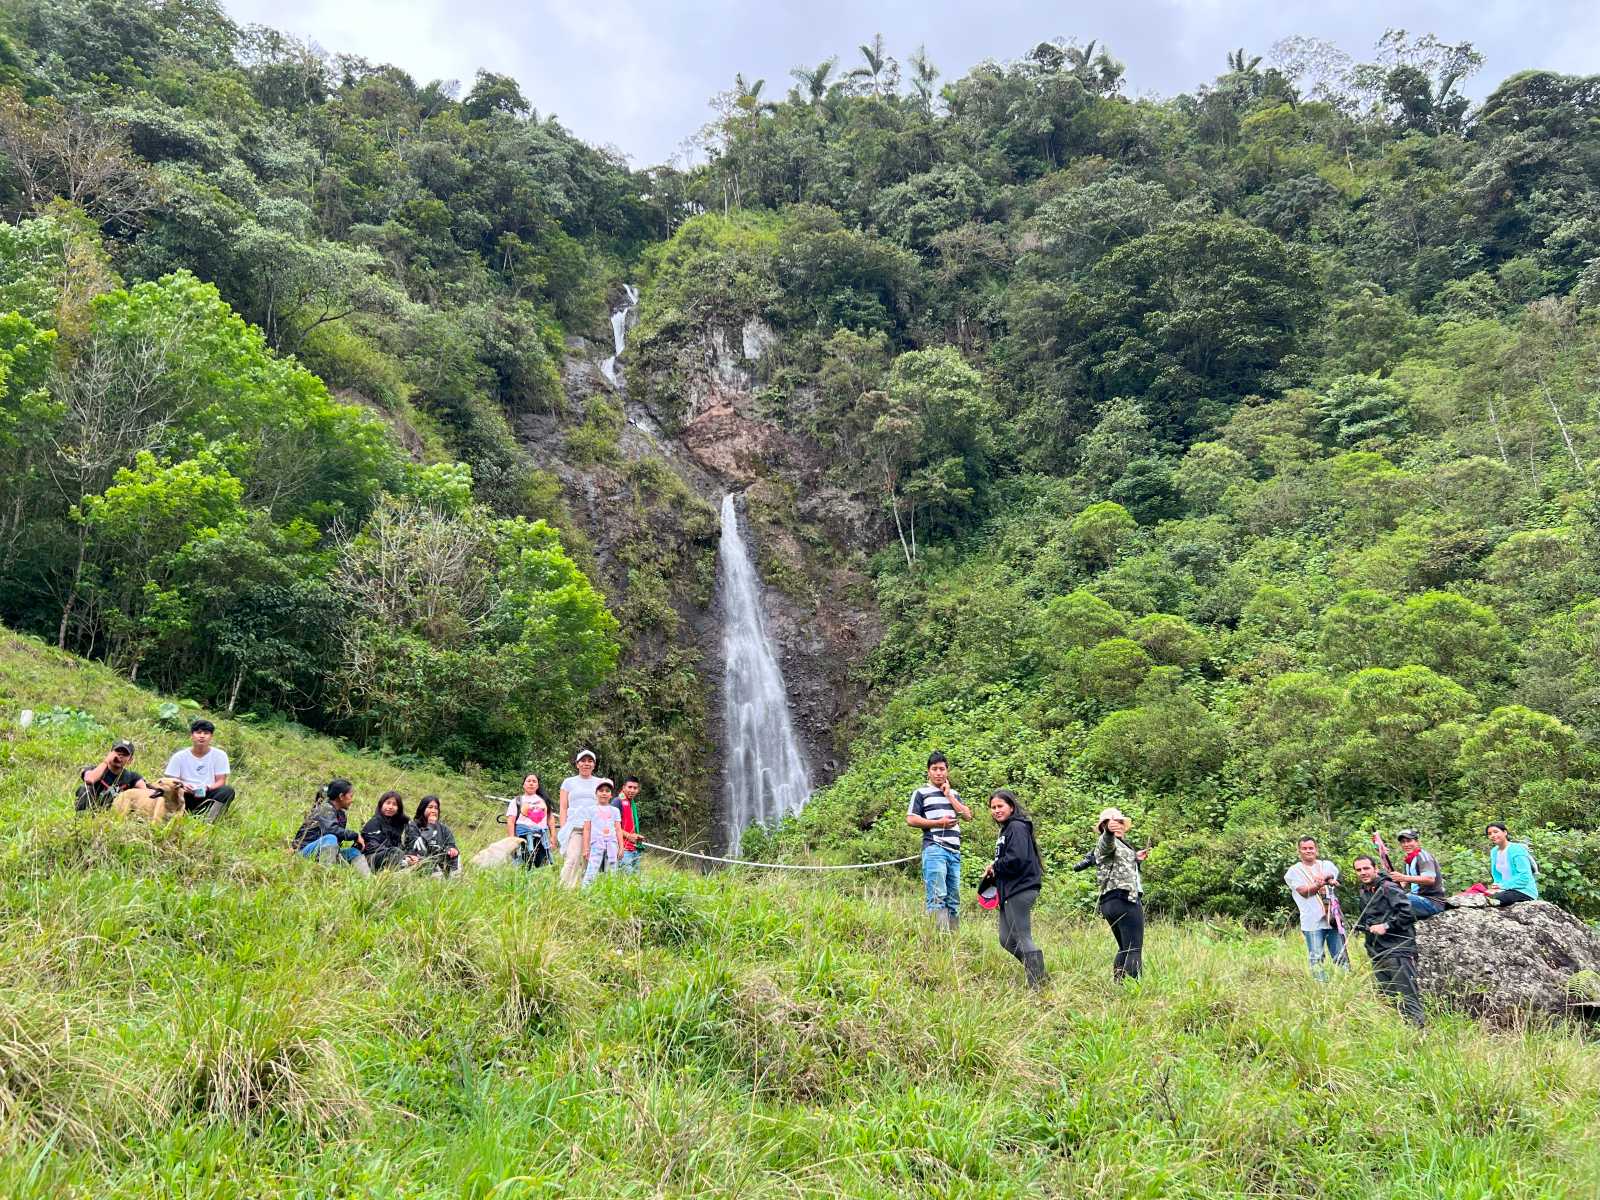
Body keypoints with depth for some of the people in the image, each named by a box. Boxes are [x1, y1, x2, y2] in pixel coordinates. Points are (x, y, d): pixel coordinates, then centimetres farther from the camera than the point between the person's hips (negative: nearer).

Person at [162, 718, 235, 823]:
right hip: (186, 797, 0)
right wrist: (182, 785, -21)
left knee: (228, 791, -30)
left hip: (208, 797, 0)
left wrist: (207, 788, -21)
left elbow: (221, 781, 1)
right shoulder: (179, 757, 6)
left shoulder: (219, 755, 5)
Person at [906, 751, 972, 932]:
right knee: (937, 897, -15)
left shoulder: (954, 793, 22)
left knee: (954, 898, 7)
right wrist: (939, 823, -8)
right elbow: (911, 819, -3)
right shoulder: (921, 793, 5)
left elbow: (968, 815, 10)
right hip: (934, 849, -6)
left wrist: (949, 795, 5)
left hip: (954, 851, 6)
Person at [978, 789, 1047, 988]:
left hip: (1020, 890, -11)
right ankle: (1039, 976, 19)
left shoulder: (1017, 828, -12)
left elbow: (1016, 859, -23)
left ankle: (1038, 983, 0)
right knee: (1006, 940, 12)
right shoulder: (1005, 829, 19)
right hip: (1009, 891, 11)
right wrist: (992, 870, 1)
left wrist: (995, 867, -8)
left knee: (1022, 938, -6)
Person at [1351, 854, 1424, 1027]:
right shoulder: (1364, 893, 17)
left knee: (1408, 997, -9)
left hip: (1397, 951, -8)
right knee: (1386, 998, 10)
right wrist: (1365, 926, 8)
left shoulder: (1388, 888, -8)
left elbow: (1407, 913, -17)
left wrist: (1386, 926, -16)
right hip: (1377, 955, 8)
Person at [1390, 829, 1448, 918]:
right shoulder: (1409, 860, 19)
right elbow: (1404, 885, 14)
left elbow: (1430, 879, -25)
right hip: (1420, 899, 9)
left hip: (1433, 901, -9)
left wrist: (1404, 878, -35)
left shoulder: (1422, 856, -8)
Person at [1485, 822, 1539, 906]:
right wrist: (1497, 886, -6)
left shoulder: (1517, 850, -12)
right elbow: (1496, 875, 17)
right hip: (1507, 890, 8)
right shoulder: (1493, 852, 11)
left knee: (1494, 898, -36)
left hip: (1524, 892, -8)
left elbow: (1524, 877, -18)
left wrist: (1503, 886, -20)